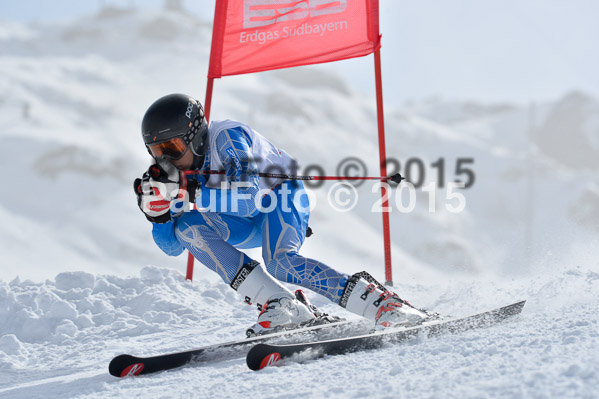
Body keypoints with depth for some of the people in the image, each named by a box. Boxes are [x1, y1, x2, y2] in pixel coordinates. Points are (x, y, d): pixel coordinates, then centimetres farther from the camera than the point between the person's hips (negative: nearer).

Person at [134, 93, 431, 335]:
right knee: (187, 228, -19)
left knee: (279, 261, -36)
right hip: (249, 220, 8)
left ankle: (382, 303, -32)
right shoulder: (179, 171, -5)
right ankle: (279, 305, -28)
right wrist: (158, 212, -23)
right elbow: (172, 246, -3)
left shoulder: (226, 136, -24)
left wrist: (190, 192, -42)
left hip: (282, 196, -7)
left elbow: (248, 193, -37)